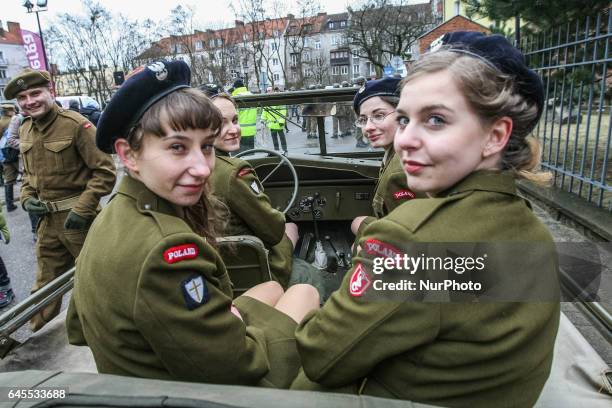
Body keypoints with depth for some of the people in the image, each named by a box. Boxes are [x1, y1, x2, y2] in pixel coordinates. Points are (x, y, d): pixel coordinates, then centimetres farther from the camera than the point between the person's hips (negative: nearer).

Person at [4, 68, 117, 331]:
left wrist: (82, 209, -20)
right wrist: (26, 198, 4)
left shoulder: (76, 124, -14)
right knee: (45, 287, 17)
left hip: (77, 217, -6)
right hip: (47, 219, 6)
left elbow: (104, 171, -16)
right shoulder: (25, 130, 9)